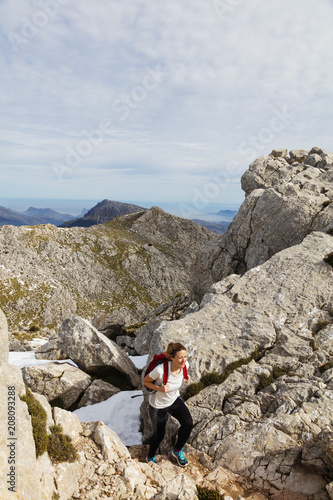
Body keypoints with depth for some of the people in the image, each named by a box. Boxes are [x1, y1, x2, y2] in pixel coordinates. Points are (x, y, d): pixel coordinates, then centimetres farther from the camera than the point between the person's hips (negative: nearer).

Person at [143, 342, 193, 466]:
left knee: (188, 423, -16)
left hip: (174, 400, 4)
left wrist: (186, 377, -11)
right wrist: (159, 389, -33)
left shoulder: (185, 365, -22)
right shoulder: (160, 370, -38)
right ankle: (151, 457, 46)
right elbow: (145, 381, -19)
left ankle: (177, 451, 14)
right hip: (158, 405, -4)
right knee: (159, 435, 11)